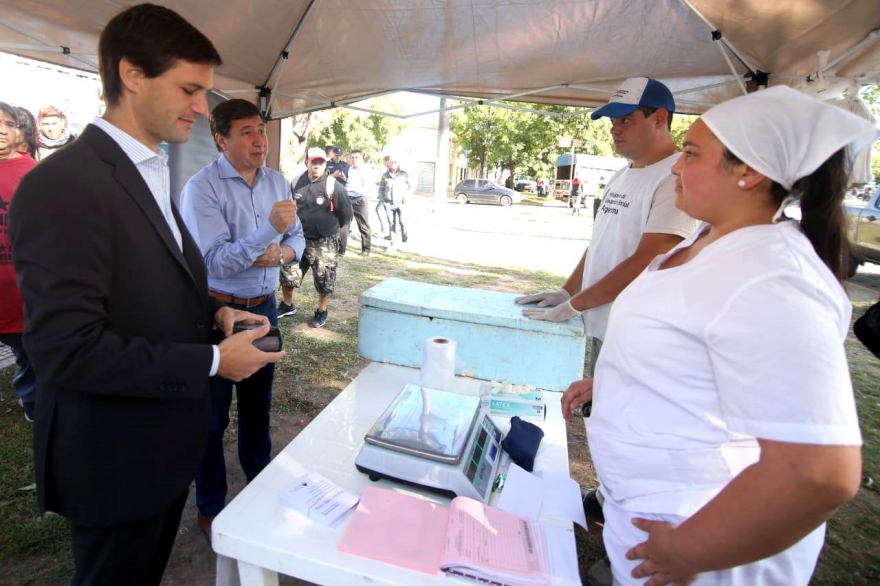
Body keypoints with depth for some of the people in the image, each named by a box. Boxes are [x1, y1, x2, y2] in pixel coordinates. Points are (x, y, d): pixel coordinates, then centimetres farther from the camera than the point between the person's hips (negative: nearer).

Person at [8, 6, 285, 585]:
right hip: (115, 459, -8)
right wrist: (213, 361, -23)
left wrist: (215, 312, -3)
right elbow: (69, 351, -27)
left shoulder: (153, 175, 7)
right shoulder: (61, 185, -23)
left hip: (167, 442, 8)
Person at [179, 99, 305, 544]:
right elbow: (215, 261, -22)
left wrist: (283, 252, -14)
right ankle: (209, 508, 30)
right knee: (212, 415, 9)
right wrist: (268, 230, -33)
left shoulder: (276, 181, 3)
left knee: (258, 402, 22)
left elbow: (297, 235, 9)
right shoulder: (202, 187, -16)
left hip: (264, 307, 6)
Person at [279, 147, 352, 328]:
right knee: (288, 272, 11)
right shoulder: (298, 182, 2)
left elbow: (346, 212, -8)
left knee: (324, 278, 3)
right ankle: (287, 305, 31)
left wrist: (333, 227, 6)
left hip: (324, 242, -4)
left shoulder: (333, 186, -14)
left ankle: (322, 312, 21)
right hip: (299, 238, 5)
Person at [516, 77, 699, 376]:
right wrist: (566, 292, 7)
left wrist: (573, 305, -17)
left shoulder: (676, 177, -17)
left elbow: (646, 263, -23)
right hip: (600, 329, 8)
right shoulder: (621, 177, 12)